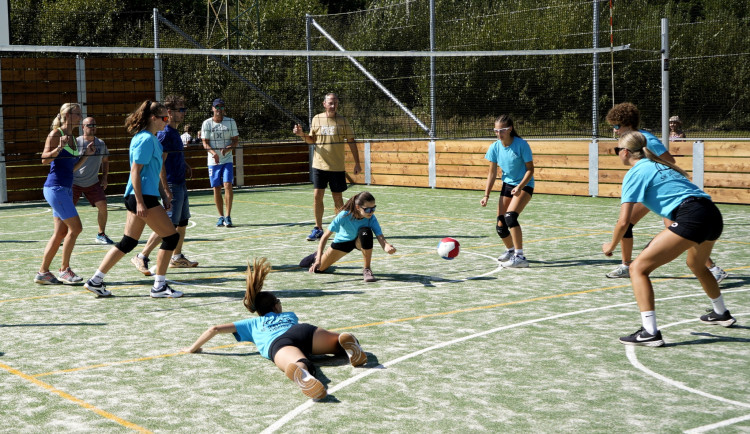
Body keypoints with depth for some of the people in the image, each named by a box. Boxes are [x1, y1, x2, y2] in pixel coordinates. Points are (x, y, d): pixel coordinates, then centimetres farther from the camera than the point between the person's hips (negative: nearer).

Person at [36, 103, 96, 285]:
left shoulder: (73, 138, 15)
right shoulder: (56, 134, -8)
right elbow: (44, 159, -15)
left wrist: (86, 154, 10)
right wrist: (59, 148, -28)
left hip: (66, 189, 9)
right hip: (55, 187, -9)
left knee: (61, 232, 8)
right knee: (75, 227, -11)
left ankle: (43, 272, 13)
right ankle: (64, 270, -2)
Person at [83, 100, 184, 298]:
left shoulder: (152, 139, 17)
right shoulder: (145, 139, -13)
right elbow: (135, 170, -17)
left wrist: (166, 192, 26)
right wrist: (140, 201, -21)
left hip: (141, 198, 10)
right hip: (142, 196, -10)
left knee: (128, 243, 12)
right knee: (171, 237, -5)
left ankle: (95, 280, 15)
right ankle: (159, 286, 0)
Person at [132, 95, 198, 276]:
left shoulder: (175, 133, 14)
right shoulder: (165, 134, -16)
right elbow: (159, 163, -21)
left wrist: (185, 165, 13)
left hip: (180, 184, 10)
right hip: (172, 185, -10)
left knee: (182, 222, 16)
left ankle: (177, 257, 26)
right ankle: (141, 257, -6)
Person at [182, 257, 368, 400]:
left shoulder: (252, 323, 39)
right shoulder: (289, 315, 45)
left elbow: (215, 329, 34)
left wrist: (194, 348, 48)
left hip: (277, 343, -2)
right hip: (305, 331, 2)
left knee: (298, 364, -35)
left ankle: (302, 374, -75)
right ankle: (347, 342, -25)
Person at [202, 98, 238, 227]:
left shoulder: (230, 122, 2)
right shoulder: (207, 123, 0)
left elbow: (235, 140, 2)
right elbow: (205, 142, -2)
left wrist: (228, 148, -18)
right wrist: (213, 152, -22)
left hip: (227, 160, 0)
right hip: (213, 161, 0)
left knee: (228, 185, -14)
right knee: (216, 188, 2)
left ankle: (228, 217, -11)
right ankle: (221, 216, 15)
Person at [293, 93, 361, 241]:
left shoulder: (342, 121, -2)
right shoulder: (316, 119, 4)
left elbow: (351, 142, 2)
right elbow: (311, 140, 14)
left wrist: (357, 163, -2)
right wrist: (302, 134, -7)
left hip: (337, 167, -2)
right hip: (319, 165, 2)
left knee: (337, 198, 4)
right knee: (317, 196, -2)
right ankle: (318, 229, 8)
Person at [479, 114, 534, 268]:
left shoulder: (521, 145, -19)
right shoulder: (495, 147, -6)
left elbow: (530, 169, -14)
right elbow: (492, 172, 1)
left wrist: (520, 187, -28)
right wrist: (486, 195, -6)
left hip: (524, 186, -5)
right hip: (507, 185, 5)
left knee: (510, 216, -28)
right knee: (500, 226, 2)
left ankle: (519, 257, -23)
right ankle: (510, 250, 34)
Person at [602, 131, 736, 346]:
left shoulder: (635, 173, 2)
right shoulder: (659, 165, 26)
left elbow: (623, 221, -3)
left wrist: (611, 246, 14)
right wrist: (666, 237, 42)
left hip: (692, 219, -9)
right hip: (714, 215, 9)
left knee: (638, 268, -6)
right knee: (696, 265, 37)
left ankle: (650, 333, -14)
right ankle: (721, 314, 57)